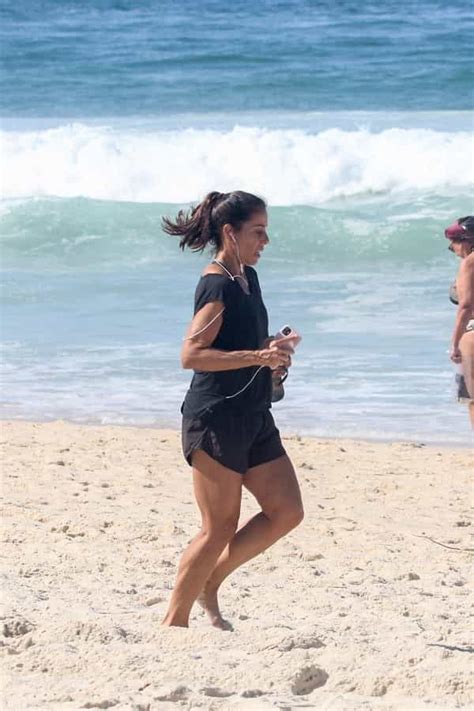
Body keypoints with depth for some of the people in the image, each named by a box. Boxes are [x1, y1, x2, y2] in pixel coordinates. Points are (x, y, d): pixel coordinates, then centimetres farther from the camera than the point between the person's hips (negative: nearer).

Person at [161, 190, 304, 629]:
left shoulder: (248, 278, 14)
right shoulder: (217, 285, -14)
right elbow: (192, 355, -22)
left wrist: (273, 351, 9)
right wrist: (258, 356, -25)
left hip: (252, 418, 9)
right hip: (216, 417, -9)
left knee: (287, 511, 5)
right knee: (219, 528, -5)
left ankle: (210, 583, 16)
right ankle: (174, 621, 5)